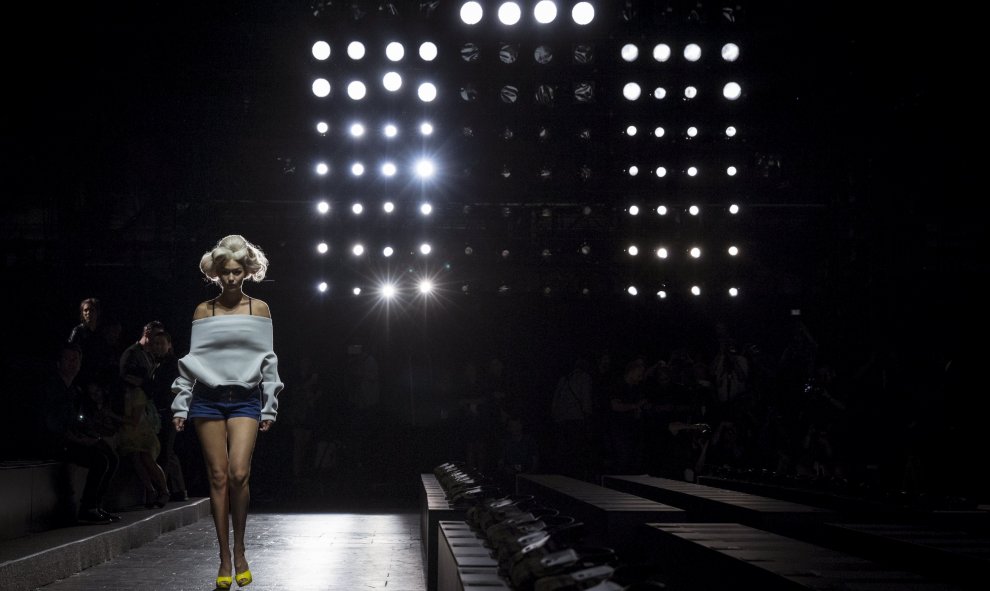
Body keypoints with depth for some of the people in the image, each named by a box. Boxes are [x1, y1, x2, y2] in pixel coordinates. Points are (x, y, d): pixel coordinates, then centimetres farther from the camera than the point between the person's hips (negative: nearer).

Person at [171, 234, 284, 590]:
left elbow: (268, 361, 7)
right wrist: (181, 406, 2)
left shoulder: (259, 309, 7)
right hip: (208, 398, 1)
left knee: (238, 473, -17)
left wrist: (269, 408, 3)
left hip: (245, 399, -1)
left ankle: (239, 552, 0)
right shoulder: (203, 311, 8)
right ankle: (224, 559, 6)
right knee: (218, 477, 0)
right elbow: (191, 360, 8)